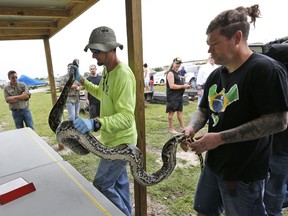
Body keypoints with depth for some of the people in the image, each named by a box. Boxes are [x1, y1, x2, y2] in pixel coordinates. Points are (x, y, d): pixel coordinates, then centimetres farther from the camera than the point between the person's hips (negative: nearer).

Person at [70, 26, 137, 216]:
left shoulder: (123, 75, -26)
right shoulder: (107, 70, 4)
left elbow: (126, 118, -33)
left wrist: (95, 123, -45)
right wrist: (82, 80, 15)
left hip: (120, 141, -10)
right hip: (114, 138, 10)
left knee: (102, 185, 2)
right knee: (119, 180, 23)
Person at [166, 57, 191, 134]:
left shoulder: (177, 73, 17)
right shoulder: (170, 73, -12)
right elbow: (172, 86, -23)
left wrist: (185, 86, 7)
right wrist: (183, 86, -18)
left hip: (179, 96, 9)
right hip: (172, 97, -9)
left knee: (180, 111, 15)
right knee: (171, 112, -1)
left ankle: (182, 126, 25)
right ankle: (171, 129, 8)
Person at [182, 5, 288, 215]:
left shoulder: (266, 69, -18)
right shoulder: (216, 75, 5)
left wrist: (220, 138, -25)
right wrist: (192, 127, -11)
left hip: (244, 172, -7)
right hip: (213, 163, 8)